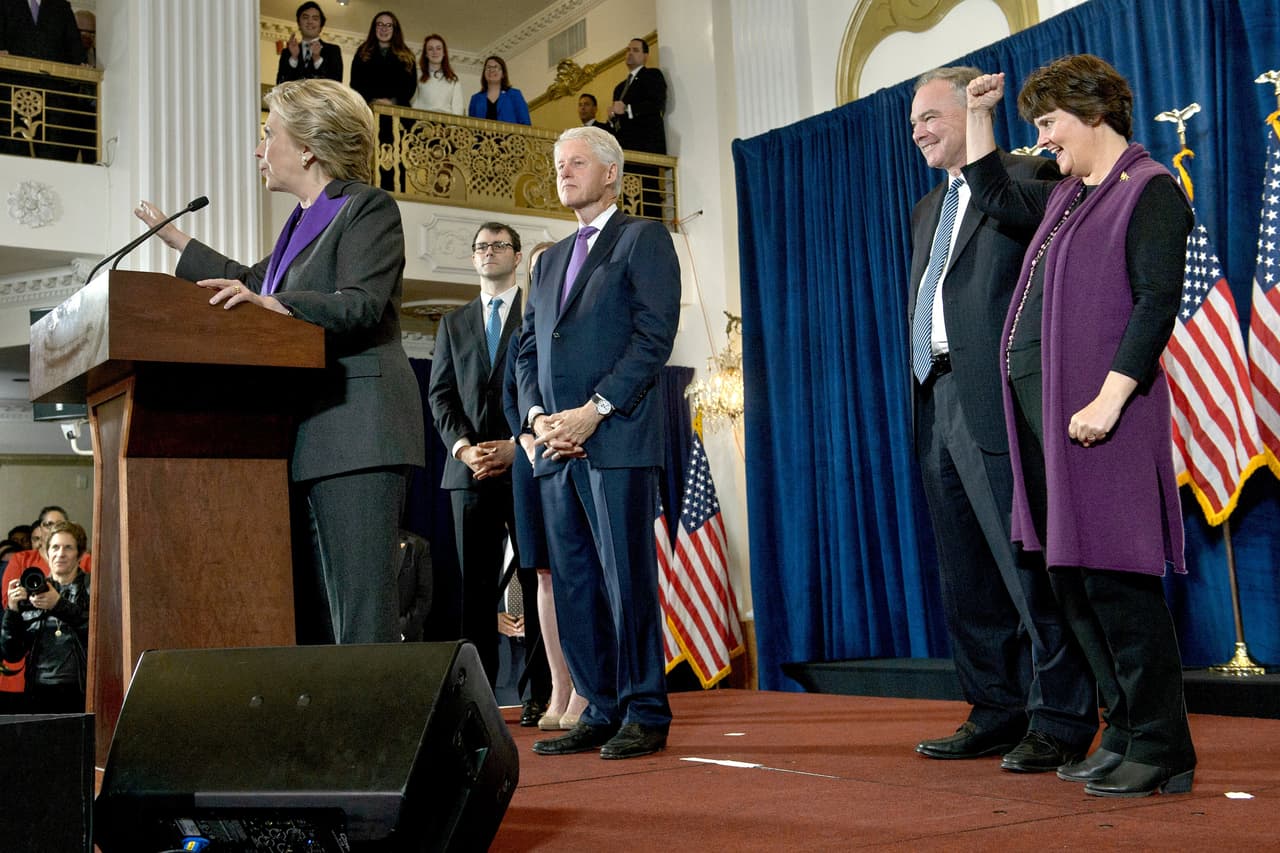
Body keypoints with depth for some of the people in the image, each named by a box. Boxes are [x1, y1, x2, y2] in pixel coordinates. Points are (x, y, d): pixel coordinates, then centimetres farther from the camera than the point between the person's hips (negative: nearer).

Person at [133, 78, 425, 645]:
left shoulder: (368, 208, -3)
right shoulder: (305, 220, 24)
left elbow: (360, 305, -17)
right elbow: (252, 283, 37)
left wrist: (273, 304, -28)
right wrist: (173, 238, 42)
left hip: (356, 430, -9)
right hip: (306, 437, 9)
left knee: (361, 609, -12)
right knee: (306, 613, 9)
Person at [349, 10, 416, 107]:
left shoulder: (407, 57, 15)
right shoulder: (363, 53, 16)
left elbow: (410, 85, 8)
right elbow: (355, 83, 9)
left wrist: (393, 102, -9)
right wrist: (371, 101, -9)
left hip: (397, 108, 0)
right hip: (368, 106, 0)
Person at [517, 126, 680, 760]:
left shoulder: (643, 239, 4)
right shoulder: (549, 261, 25)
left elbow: (655, 335, -8)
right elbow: (528, 351, 20)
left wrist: (594, 410, -14)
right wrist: (538, 416, 1)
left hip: (619, 441, -7)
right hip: (557, 446, 7)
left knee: (627, 579, -6)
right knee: (574, 584, 6)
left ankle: (645, 715, 3)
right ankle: (600, 712, 13)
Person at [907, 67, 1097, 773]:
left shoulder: (1030, 178, -2)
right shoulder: (927, 210, 24)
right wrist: (923, 405, 16)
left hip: (999, 404, -8)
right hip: (939, 407, 9)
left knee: (1031, 569, -4)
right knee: (966, 579, 12)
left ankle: (1059, 724, 7)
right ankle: (996, 712, 23)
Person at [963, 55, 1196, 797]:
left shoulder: (1150, 190, -5)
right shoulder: (1066, 199, 20)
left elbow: (1158, 302, -14)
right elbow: (994, 195, 38)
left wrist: (1109, 398, -21)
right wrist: (980, 116, 29)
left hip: (1098, 413, -9)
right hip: (1044, 410, 9)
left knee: (1114, 578, -8)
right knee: (1071, 577, 10)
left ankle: (1163, 750, 2)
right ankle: (1127, 735, 19)